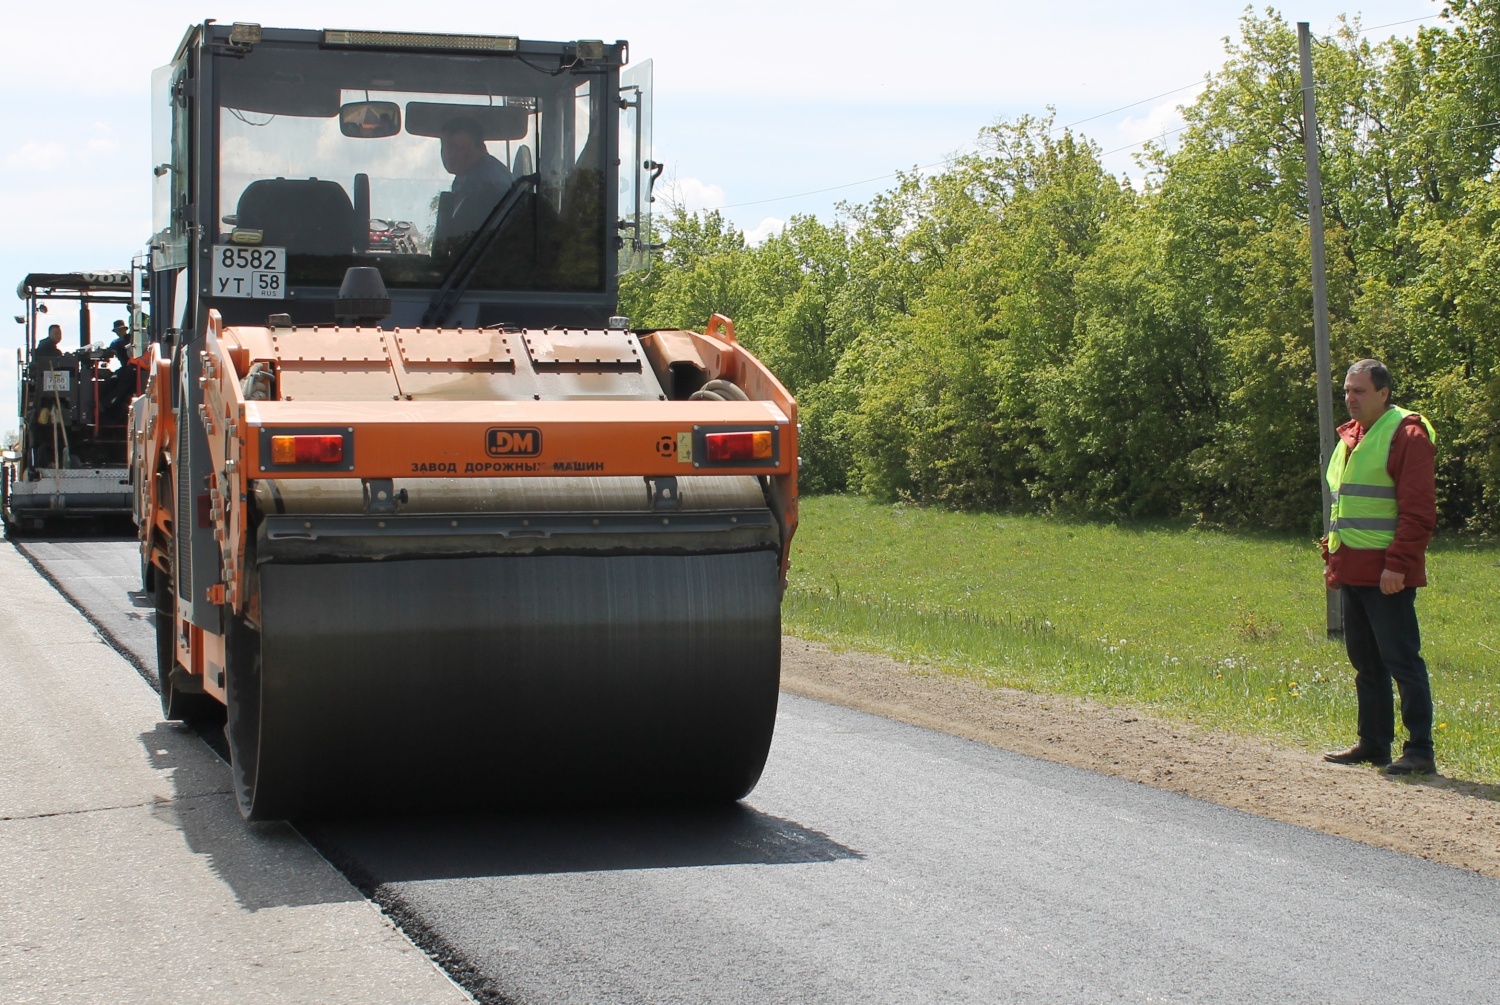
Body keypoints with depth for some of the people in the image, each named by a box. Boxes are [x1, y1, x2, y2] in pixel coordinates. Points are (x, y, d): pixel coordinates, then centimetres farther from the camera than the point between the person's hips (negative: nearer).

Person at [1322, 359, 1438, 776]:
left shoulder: (1407, 436, -10)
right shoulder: (1350, 437, 17)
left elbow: (1418, 511, -16)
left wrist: (1398, 564, -21)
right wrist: (1332, 558, 18)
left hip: (1386, 574, -9)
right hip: (1353, 571, 9)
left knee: (1402, 660, -6)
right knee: (1365, 662, 14)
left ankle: (1420, 752, -3)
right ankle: (1373, 744, 22)